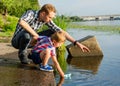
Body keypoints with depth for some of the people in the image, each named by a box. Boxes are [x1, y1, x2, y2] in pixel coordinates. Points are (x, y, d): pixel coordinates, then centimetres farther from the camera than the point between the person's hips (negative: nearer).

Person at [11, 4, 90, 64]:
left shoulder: (47, 19, -10)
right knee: (27, 34, -41)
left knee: (52, 33, -7)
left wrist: (76, 43, -17)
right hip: (17, 41, -5)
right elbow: (21, 22, -48)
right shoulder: (30, 13, -26)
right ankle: (22, 54, -10)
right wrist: (34, 34, -41)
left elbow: (60, 31, -11)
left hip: (29, 41, 5)